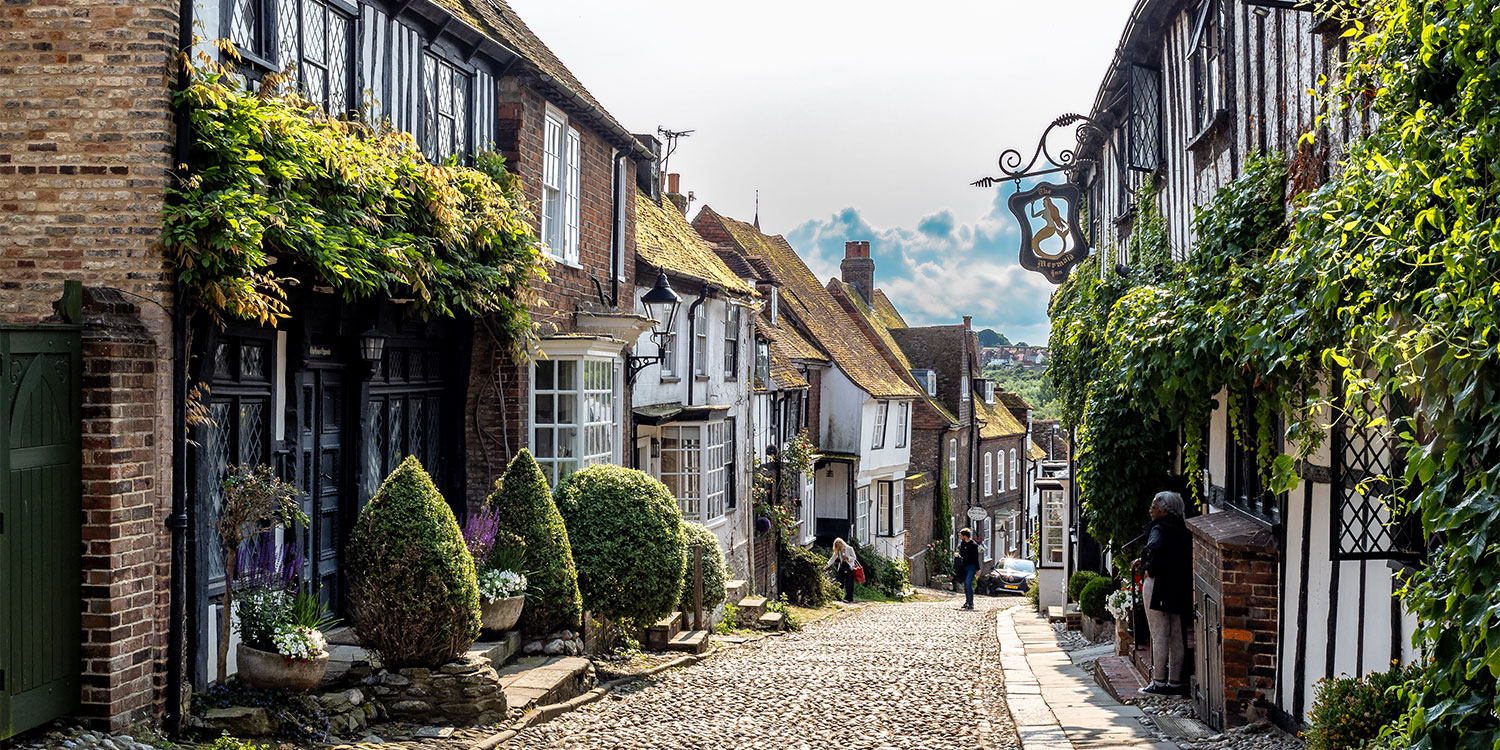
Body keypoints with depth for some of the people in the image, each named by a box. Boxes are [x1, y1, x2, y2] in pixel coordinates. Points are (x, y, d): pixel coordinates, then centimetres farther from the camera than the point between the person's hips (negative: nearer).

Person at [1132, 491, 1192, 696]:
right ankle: (1175, 681, 13)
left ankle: (1159, 682, -2)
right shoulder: (1182, 531, 11)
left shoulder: (1159, 529, -12)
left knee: (1159, 635, -3)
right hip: (1178, 589, 7)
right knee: (1176, 636, 10)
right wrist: (1144, 562, 21)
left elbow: (1155, 548, -34)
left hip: (1157, 585, -7)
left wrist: (1150, 569, -17)